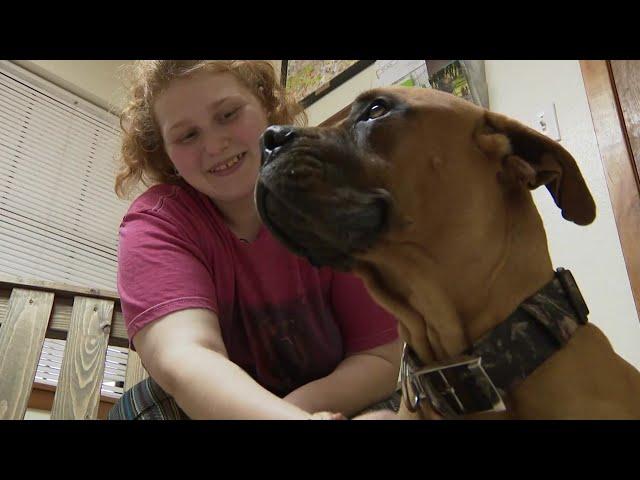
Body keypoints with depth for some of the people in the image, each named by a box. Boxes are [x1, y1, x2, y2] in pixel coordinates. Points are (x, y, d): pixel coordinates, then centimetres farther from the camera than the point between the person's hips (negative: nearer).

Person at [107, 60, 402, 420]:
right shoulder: (155, 222, -15)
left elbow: (380, 357, -13)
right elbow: (181, 356, -34)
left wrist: (304, 403, -32)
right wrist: (296, 416, -52)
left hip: (338, 403, -1)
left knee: (382, 409, -31)